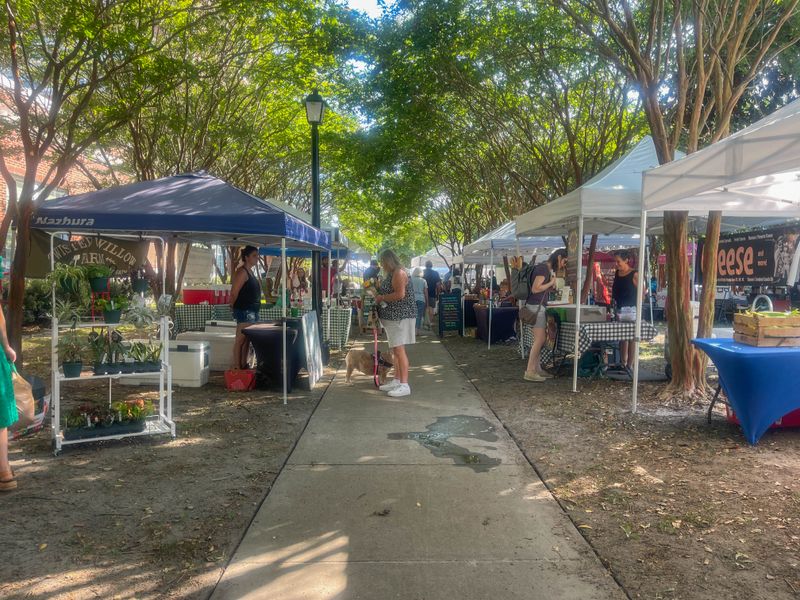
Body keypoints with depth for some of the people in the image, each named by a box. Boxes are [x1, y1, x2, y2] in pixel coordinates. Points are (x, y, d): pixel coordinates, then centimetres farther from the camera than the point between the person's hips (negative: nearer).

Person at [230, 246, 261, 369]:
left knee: (246, 340, 12)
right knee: (240, 339, -6)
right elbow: (234, 293, -16)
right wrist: (234, 307, -6)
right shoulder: (242, 272, -13)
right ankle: (236, 367, -2)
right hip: (244, 311, -9)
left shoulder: (250, 271, 17)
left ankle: (243, 365, 19)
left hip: (252, 311, 9)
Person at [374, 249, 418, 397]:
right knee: (395, 350, 13)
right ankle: (396, 381, 20)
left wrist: (381, 298, -14)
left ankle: (404, 385, -11)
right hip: (392, 317, 10)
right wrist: (379, 295, 8)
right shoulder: (391, 274, 16)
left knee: (399, 350, -12)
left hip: (400, 317, -10)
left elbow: (400, 294, -24)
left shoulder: (399, 273, -14)